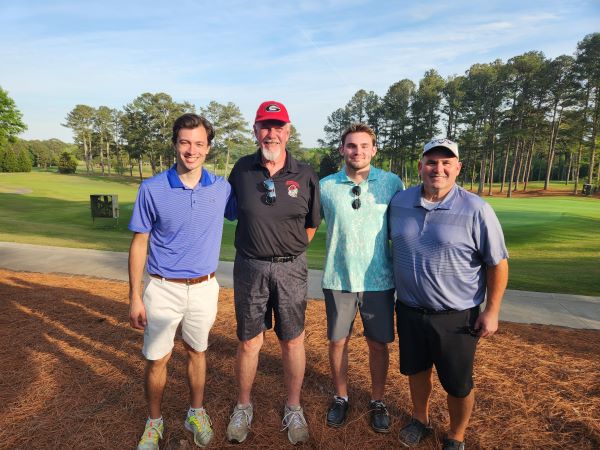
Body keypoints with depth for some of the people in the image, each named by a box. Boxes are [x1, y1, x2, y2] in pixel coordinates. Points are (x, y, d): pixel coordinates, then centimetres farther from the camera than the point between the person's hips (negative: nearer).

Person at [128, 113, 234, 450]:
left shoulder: (222, 188, -4)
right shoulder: (152, 189, -8)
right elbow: (139, 244, -4)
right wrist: (135, 298, -4)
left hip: (205, 289, 1)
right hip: (163, 289, -1)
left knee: (197, 352, 18)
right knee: (157, 359, 10)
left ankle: (197, 413, 40)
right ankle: (154, 422, 35)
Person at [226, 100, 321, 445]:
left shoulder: (306, 176, -5)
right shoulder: (241, 170, -2)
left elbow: (311, 226, 6)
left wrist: (288, 251, 6)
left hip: (291, 268, 0)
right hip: (250, 267, 1)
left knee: (293, 341, 12)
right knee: (249, 341, 13)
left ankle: (294, 409, 34)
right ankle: (244, 407, 36)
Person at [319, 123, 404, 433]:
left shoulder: (392, 183, -3)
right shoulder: (325, 186, -1)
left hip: (379, 280, 0)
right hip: (337, 279, 1)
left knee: (378, 344, 11)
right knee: (337, 341, 13)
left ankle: (377, 401, 35)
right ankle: (340, 398, 36)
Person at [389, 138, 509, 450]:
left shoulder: (476, 210, -14)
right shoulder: (399, 202, -2)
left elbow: (498, 263, -8)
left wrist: (492, 311, -7)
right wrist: (392, 289, 13)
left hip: (456, 317, -3)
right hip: (409, 310, 4)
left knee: (457, 384, 14)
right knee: (416, 370, 22)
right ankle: (420, 420, 49)